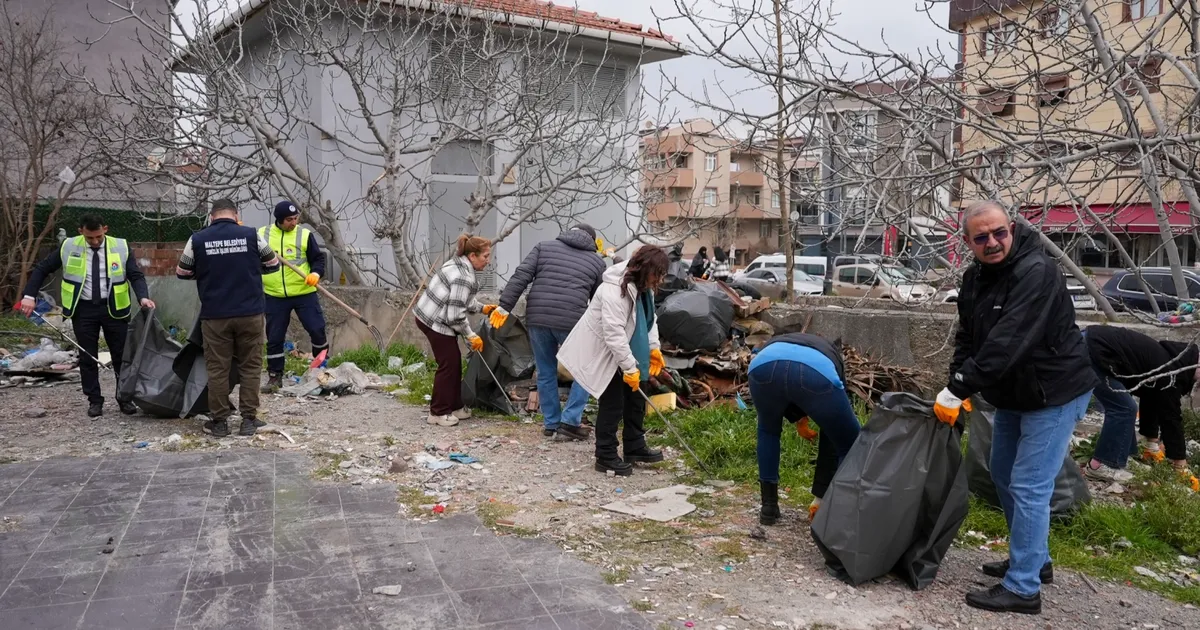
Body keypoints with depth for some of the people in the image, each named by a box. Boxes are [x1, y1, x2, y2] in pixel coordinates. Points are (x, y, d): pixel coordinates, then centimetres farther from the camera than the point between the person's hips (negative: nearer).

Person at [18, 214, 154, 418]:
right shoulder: (69, 247, -3)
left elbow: (136, 276, -6)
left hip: (113, 308, -1)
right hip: (83, 309, 1)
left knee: (121, 355, 6)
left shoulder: (121, 247, -5)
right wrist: (29, 296, -4)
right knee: (87, 357, 6)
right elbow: (42, 269, 6)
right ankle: (95, 401, 17)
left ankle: (125, 399, 18)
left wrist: (143, 297, -26)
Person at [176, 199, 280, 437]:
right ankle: (249, 419, 11)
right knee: (250, 366, 9)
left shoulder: (197, 240, -1)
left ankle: (219, 421, 13)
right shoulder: (251, 235, -2)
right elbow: (273, 264, 11)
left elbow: (182, 273, 11)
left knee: (217, 369, 8)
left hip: (215, 316, 0)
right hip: (250, 313, 0)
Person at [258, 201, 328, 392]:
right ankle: (275, 376, 18)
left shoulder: (304, 235, -1)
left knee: (316, 329, -3)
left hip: (304, 293, -1)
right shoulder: (262, 234, 3)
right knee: (274, 337, 6)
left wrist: (316, 273, -20)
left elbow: (318, 258, 1)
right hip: (275, 296, 1)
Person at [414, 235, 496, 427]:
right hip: (435, 322, -10)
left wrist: (482, 308, 19)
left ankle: (455, 407, 23)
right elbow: (455, 315, -25)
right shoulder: (464, 278, -25)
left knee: (454, 361, 14)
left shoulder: (459, 264, 6)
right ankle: (438, 412, 7)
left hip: (430, 316, 10)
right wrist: (471, 336, -14)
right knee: (448, 364, -2)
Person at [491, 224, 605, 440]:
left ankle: (551, 423, 24)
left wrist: (505, 306, 3)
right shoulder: (597, 262, 14)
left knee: (546, 372, 17)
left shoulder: (544, 246, 15)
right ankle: (569, 421, 7)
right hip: (572, 322, -2)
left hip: (537, 318, 2)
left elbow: (521, 276, 3)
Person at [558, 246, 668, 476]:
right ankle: (606, 457, 6)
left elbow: (650, 319, 11)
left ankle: (635, 447, 30)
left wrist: (654, 348, -1)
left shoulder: (643, 287, 0)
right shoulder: (614, 291, -31)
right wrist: (630, 368, -31)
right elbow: (614, 334, -33)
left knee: (636, 398, 16)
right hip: (604, 354, -10)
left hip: (625, 352, 10)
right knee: (612, 405, -5)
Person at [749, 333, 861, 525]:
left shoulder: (775, 343, 49)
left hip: (764, 365, 2)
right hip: (819, 372, -2)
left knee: (768, 431, 36)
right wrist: (820, 497, 52)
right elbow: (830, 438, 45)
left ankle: (769, 507, 36)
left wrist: (797, 416, 38)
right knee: (850, 446, 26)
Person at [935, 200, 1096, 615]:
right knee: (1004, 476, 18)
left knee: (1029, 486, -8)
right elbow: (967, 338, 4)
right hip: (1014, 394, 9)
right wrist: (957, 388, -9)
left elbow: (1007, 344, -33)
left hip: (1054, 393, -9)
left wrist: (958, 390, -31)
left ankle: (1023, 588, 2)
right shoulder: (976, 277, 2)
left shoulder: (1036, 273, -26)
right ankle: (1035, 559, 35)